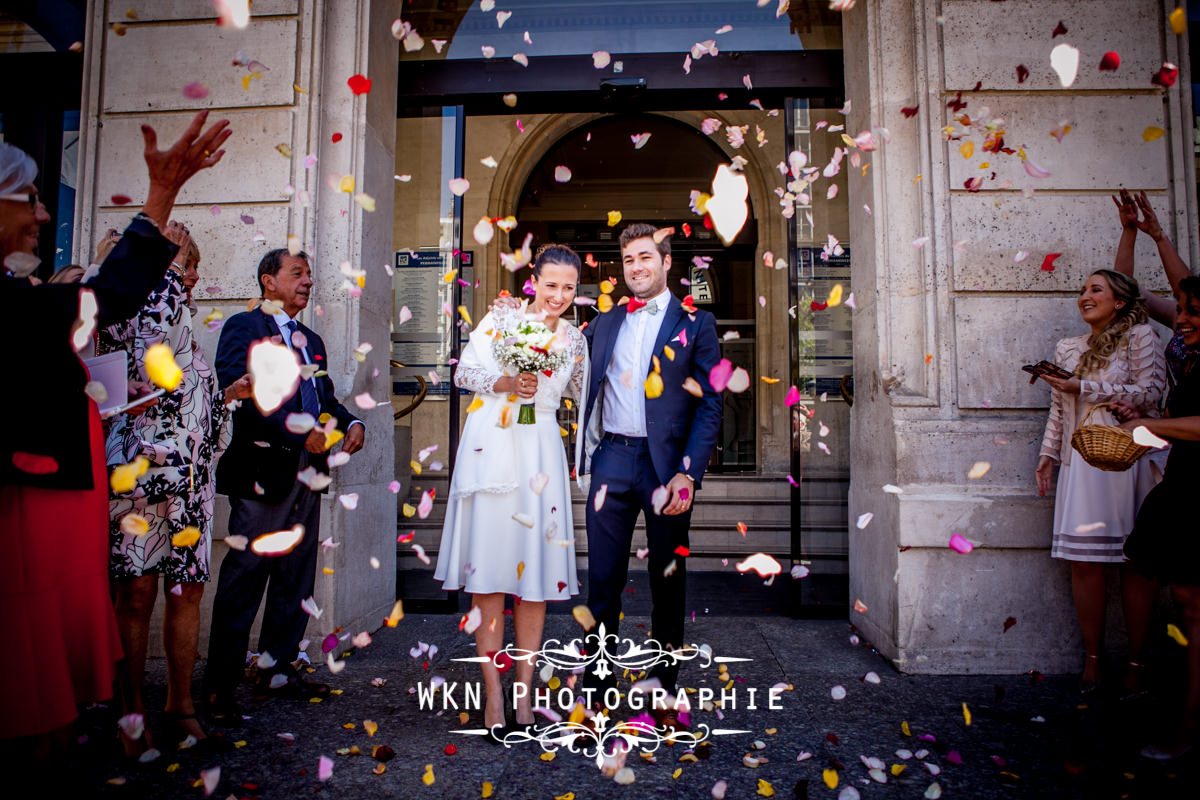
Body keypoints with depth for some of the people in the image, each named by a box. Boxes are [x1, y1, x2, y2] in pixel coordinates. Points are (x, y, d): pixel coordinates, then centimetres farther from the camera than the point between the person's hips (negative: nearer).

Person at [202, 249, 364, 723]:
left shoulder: (311, 340, 22)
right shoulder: (243, 328, -2)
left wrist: (351, 423, 2)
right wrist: (300, 434, -22)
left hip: (307, 474, 8)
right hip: (263, 473, -8)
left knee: (296, 582, 13)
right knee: (243, 582, -2)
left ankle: (276, 671, 26)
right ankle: (219, 688, 10)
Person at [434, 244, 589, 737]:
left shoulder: (575, 340, 13)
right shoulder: (501, 317, 4)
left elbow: (582, 396, 23)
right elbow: (465, 371, 0)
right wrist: (508, 383, -13)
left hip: (541, 453, 3)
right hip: (492, 448, -3)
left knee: (536, 566, 1)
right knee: (489, 568, -2)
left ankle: (524, 689, 13)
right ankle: (492, 692, 8)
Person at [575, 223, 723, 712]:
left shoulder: (695, 324, 4)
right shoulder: (604, 323, 15)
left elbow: (710, 406, -3)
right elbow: (585, 388, 19)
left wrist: (688, 473, -12)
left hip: (666, 462, -2)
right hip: (611, 459, 3)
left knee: (667, 578, 8)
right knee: (603, 578, 5)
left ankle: (663, 681, 23)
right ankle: (596, 681, 18)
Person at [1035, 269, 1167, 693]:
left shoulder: (1140, 336, 4)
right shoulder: (1067, 348, 18)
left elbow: (1149, 394, -8)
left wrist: (1084, 388, -10)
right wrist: (1048, 453, 11)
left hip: (1129, 456, -4)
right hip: (1082, 462, 4)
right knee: (1084, 561, -2)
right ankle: (1092, 656, 7)